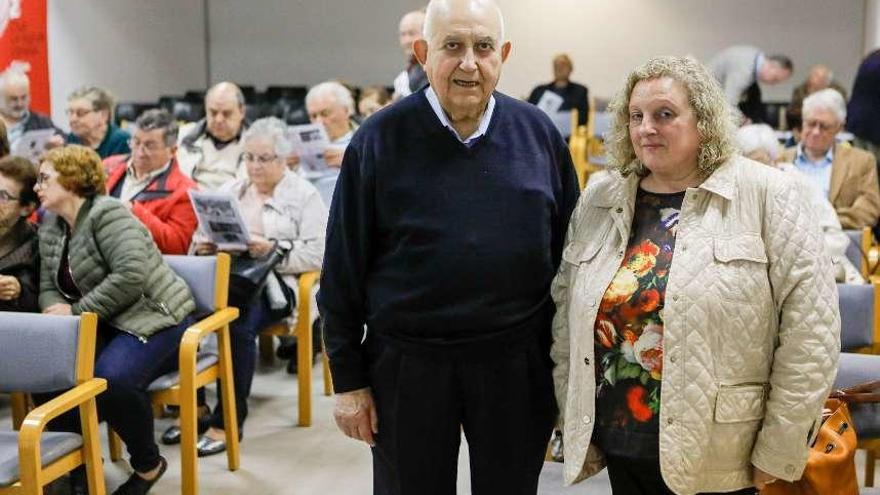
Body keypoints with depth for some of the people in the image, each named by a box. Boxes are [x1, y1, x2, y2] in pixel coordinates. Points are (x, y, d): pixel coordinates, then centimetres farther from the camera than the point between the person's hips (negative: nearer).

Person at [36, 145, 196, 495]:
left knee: (111, 378, -33)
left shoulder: (108, 215, -15)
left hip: (154, 318, -7)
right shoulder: (50, 226, 12)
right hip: (106, 326, 8)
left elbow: (130, 276, -26)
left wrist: (77, 310, -21)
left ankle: (147, 463, -7)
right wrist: (56, 311, -13)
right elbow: (48, 286, 10)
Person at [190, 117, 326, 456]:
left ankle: (228, 421, -25)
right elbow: (208, 238, 20)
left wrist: (275, 249, -15)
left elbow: (317, 253, -3)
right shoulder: (231, 191, 23)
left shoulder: (304, 195, 7)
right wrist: (204, 245, -3)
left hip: (272, 280, -4)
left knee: (240, 322, -35)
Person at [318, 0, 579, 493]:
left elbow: (569, 255, 6)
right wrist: (348, 379, -3)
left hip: (517, 364, 2)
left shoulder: (540, 134, 0)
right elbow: (344, 269, -3)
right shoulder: (378, 141, -7)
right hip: (406, 364, -1)